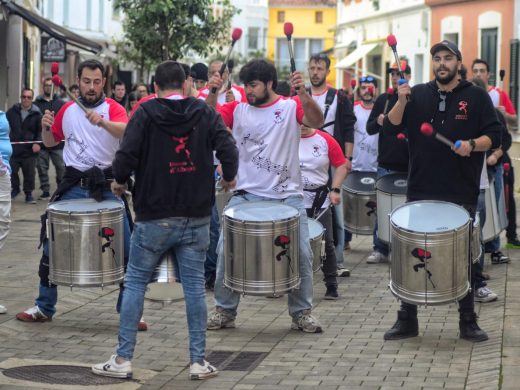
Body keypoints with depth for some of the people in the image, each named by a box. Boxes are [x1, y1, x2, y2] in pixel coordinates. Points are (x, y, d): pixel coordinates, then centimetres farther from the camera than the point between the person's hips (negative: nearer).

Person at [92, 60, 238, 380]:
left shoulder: (146, 112, -4)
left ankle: (123, 359, 8)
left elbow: (126, 154, -14)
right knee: (195, 287, 6)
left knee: (136, 283, 8)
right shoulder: (205, 113, 2)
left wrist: (120, 182, 5)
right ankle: (199, 362, 7)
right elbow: (228, 149, -9)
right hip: (196, 218, 2)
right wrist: (228, 178, 10)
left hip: (154, 217, -2)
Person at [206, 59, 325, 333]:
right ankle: (224, 310, 10)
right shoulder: (237, 110, 8)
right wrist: (212, 94, -19)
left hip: (287, 195, -2)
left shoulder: (291, 107, 1)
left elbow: (317, 122, -15)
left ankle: (301, 312, 13)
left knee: (301, 253, -2)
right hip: (246, 194, 2)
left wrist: (303, 94, -32)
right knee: (226, 249, -3)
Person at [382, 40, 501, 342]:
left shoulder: (477, 97, 2)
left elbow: (494, 136, 0)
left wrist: (472, 145, -19)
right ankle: (407, 320, 15)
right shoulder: (418, 95, 7)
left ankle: (468, 322, 16)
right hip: (421, 192, 2)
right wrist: (401, 101, -17)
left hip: (461, 194, -2)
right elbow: (392, 128, 0)